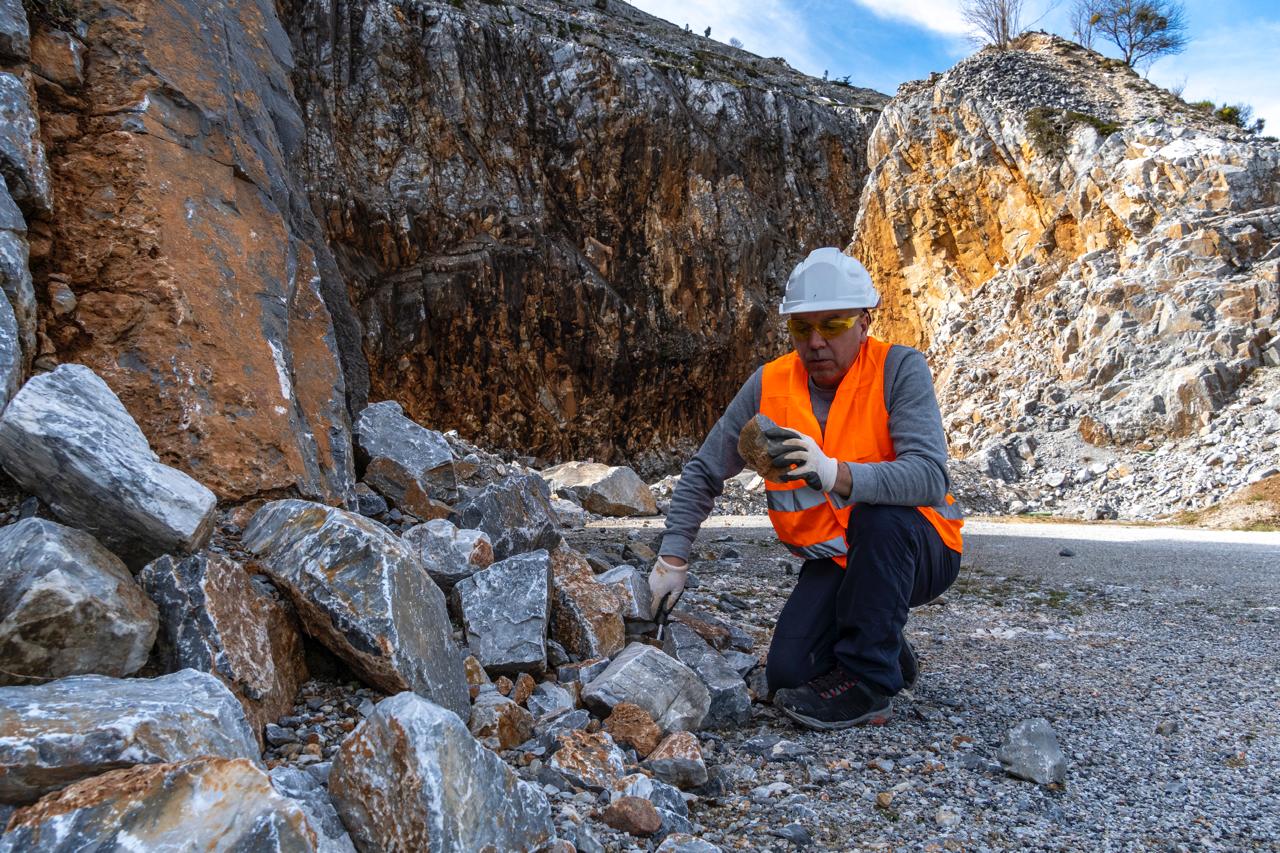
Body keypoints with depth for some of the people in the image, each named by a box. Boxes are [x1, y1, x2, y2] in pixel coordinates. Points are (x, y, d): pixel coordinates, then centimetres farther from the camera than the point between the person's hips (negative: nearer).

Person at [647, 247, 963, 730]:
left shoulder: (900, 370, -18)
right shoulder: (767, 387, -7)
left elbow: (929, 477, -33)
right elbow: (703, 474, 2)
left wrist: (834, 473, -49)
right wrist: (672, 561, -3)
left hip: (920, 551, -3)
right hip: (835, 562, 3)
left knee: (880, 515, -36)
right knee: (788, 673, -15)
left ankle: (868, 680, -17)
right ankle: (889, 653, 16)